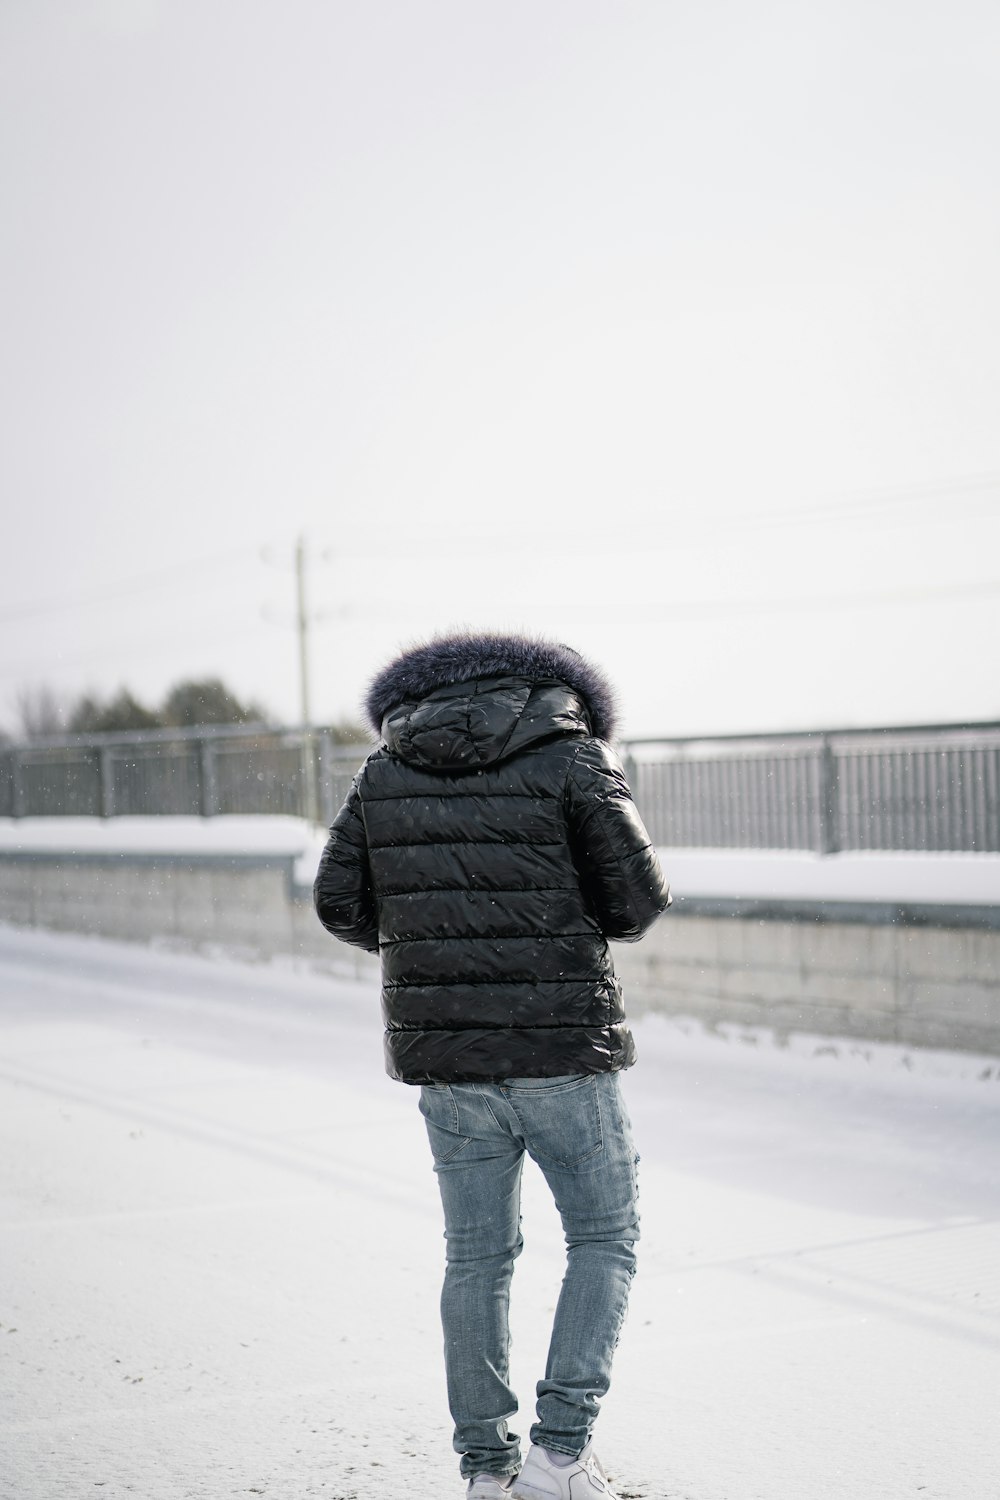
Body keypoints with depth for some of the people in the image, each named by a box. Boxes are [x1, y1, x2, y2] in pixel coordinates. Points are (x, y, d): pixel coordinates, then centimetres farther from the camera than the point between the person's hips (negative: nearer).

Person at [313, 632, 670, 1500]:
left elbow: (342, 907, 6)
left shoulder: (386, 770, 8)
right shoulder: (574, 759, -3)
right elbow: (640, 901, -7)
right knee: (604, 1240, 10)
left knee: (478, 1256, 15)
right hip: (562, 1049, -4)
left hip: (445, 1055, 4)